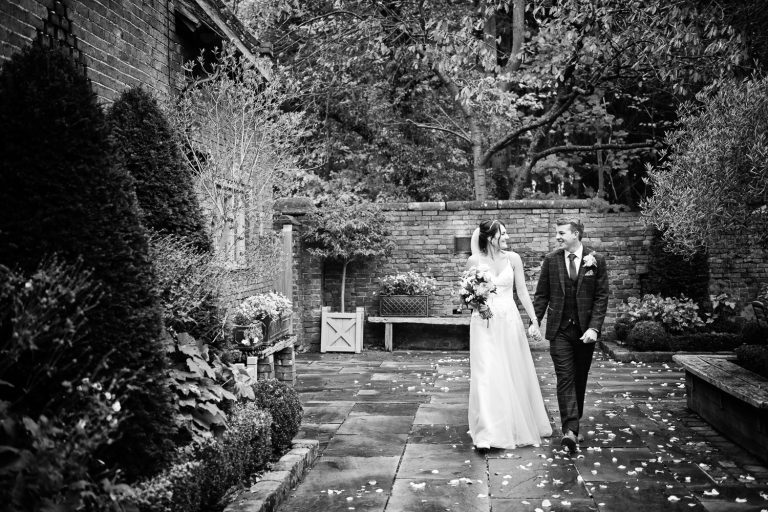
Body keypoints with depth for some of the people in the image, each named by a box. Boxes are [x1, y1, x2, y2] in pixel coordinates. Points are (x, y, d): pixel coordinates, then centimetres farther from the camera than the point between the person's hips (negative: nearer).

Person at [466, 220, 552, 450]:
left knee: (515, 374, 11)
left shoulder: (513, 258, 2)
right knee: (487, 375, -7)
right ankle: (487, 434, -2)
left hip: (509, 321, 3)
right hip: (484, 324, -2)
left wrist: (534, 319, 0)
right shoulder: (474, 261, -3)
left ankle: (519, 427, 31)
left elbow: (522, 291, 5)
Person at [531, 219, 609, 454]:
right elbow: (541, 295, 5)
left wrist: (594, 328, -11)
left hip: (586, 330, 1)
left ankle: (573, 425, 25)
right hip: (560, 329, 0)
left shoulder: (596, 260, -1)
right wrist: (535, 321, -5)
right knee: (565, 379, -8)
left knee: (580, 380, 11)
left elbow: (601, 297, -3)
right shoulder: (551, 260, 2)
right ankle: (570, 430, -13)